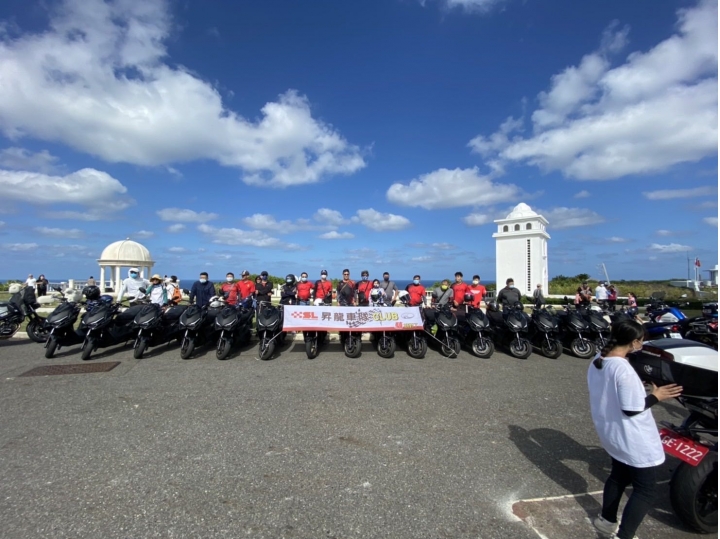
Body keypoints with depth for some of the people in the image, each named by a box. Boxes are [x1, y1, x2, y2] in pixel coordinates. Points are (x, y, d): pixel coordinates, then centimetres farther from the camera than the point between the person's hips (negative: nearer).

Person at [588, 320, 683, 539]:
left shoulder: (597, 361, -3)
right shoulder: (624, 369, -30)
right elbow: (631, 409, -22)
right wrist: (656, 396, -10)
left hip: (612, 434, 8)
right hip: (634, 441, -8)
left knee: (619, 476, 27)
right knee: (645, 490, 10)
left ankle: (606, 520, 42)